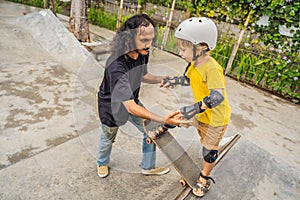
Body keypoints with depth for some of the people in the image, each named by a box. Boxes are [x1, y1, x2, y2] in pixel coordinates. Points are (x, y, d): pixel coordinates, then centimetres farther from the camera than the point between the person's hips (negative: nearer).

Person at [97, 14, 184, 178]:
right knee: (108, 138, 21)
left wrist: (162, 79, -15)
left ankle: (148, 167, 35)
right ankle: (102, 163, 56)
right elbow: (130, 107, -43)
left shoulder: (143, 53, -18)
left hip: (132, 101, 6)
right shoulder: (116, 67, -42)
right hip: (111, 106, -5)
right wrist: (163, 120, -49)